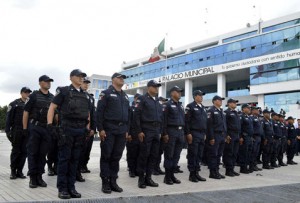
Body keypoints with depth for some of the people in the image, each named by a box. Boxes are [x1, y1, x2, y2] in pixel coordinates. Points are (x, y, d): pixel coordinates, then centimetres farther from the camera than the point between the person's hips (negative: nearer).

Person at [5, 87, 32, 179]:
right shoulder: (14, 104, 2)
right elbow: (9, 118, -3)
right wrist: (7, 130, -10)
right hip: (17, 131, -3)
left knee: (24, 152, 4)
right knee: (16, 151, 2)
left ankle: (19, 171, 12)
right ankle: (13, 171, 12)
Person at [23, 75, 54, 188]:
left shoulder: (52, 98, 11)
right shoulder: (34, 96, 0)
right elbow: (26, 112, -2)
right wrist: (25, 128, -6)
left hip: (47, 128, 4)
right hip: (35, 127, -3)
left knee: (43, 153, 7)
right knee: (32, 153, 1)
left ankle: (39, 176, 15)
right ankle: (32, 177, 9)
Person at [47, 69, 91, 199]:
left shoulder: (85, 95, 18)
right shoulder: (63, 91, 3)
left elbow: (88, 113, 22)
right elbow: (52, 107, -1)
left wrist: (88, 127, 10)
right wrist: (50, 124, -12)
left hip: (81, 130, 5)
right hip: (67, 128, -5)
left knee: (75, 159, 8)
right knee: (64, 158, -1)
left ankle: (71, 187, 16)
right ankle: (62, 188, 7)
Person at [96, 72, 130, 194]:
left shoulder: (125, 96, 18)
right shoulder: (106, 93, -2)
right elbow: (99, 112, -9)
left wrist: (127, 130, 13)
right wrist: (100, 129, -14)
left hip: (121, 131, 6)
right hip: (108, 130, -6)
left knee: (116, 157, 9)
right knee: (106, 156, 1)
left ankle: (113, 181, 18)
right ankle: (105, 182, 10)